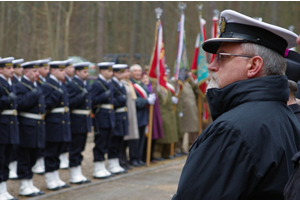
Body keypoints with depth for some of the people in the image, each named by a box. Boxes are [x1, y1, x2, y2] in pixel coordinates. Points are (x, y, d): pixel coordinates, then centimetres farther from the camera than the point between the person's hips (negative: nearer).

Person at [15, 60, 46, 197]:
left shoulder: (36, 86, 17)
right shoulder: (20, 87, -11)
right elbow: (20, 104, -23)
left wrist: (42, 115, 11)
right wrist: (33, 94, -25)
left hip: (37, 127, 9)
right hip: (26, 127, -9)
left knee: (32, 158, 13)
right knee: (24, 157, -2)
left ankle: (29, 185, 20)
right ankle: (24, 187, 3)